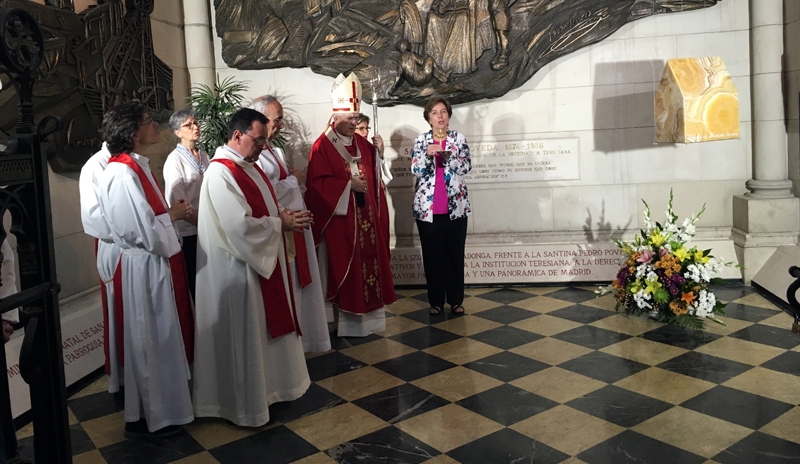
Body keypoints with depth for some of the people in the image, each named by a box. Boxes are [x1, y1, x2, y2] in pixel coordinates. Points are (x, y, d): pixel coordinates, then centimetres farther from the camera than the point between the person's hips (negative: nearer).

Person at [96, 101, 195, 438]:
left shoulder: (136, 166, 9)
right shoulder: (122, 174, -22)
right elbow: (143, 231, -26)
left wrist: (173, 212, 1)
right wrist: (173, 214, -12)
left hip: (158, 262, 10)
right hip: (145, 267, -10)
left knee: (166, 337, 20)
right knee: (150, 341, 4)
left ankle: (165, 403, 37)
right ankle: (150, 417, 21)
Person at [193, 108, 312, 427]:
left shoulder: (248, 165, 10)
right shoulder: (221, 173, -21)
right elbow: (241, 226, -27)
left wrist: (285, 218, -1)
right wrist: (281, 224, -16)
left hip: (262, 260, 10)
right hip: (237, 268, -10)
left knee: (264, 328, 20)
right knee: (243, 336, 3)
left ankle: (265, 385, 36)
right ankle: (244, 404, 18)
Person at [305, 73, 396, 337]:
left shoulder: (361, 143, 12)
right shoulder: (322, 146, -9)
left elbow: (374, 175, 15)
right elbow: (318, 184, -16)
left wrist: (379, 154, -1)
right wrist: (348, 184, -18)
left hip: (366, 215, 7)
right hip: (341, 217, -7)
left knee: (370, 261, 11)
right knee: (345, 267, -1)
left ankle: (369, 314, 22)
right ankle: (348, 320, 8)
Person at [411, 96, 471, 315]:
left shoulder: (459, 139, 5)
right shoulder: (421, 140, 5)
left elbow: (466, 167, -5)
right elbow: (416, 170, -3)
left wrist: (448, 156, -22)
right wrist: (427, 154, -21)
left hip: (455, 206, 0)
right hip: (427, 207, 0)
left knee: (455, 254, 5)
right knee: (432, 255, 5)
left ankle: (456, 299, 16)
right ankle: (435, 300, 15)